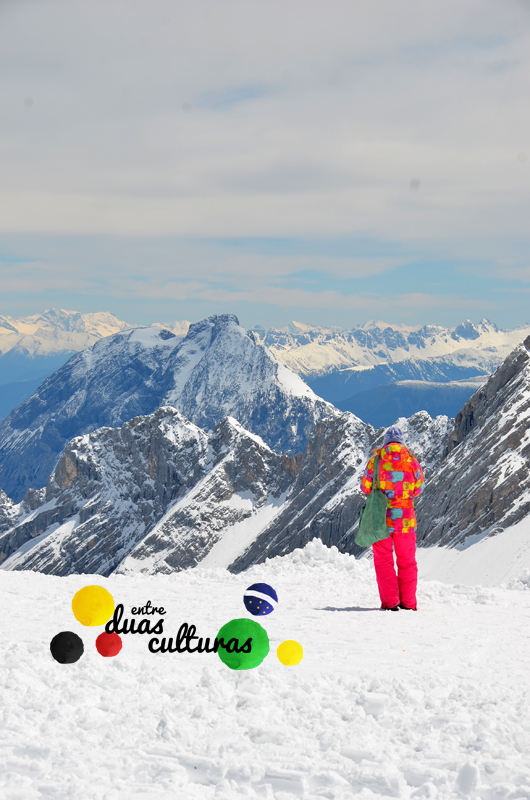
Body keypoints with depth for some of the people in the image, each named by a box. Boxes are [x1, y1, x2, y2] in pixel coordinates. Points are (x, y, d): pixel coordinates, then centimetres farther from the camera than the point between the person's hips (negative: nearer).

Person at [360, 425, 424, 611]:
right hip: (405, 518, 1)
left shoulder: (376, 461, -5)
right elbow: (417, 490, 7)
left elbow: (365, 487, 2)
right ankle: (408, 601, 11)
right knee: (407, 561, 12)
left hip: (381, 518, -1)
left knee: (384, 560, 6)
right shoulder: (412, 462, -1)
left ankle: (390, 601, 0)